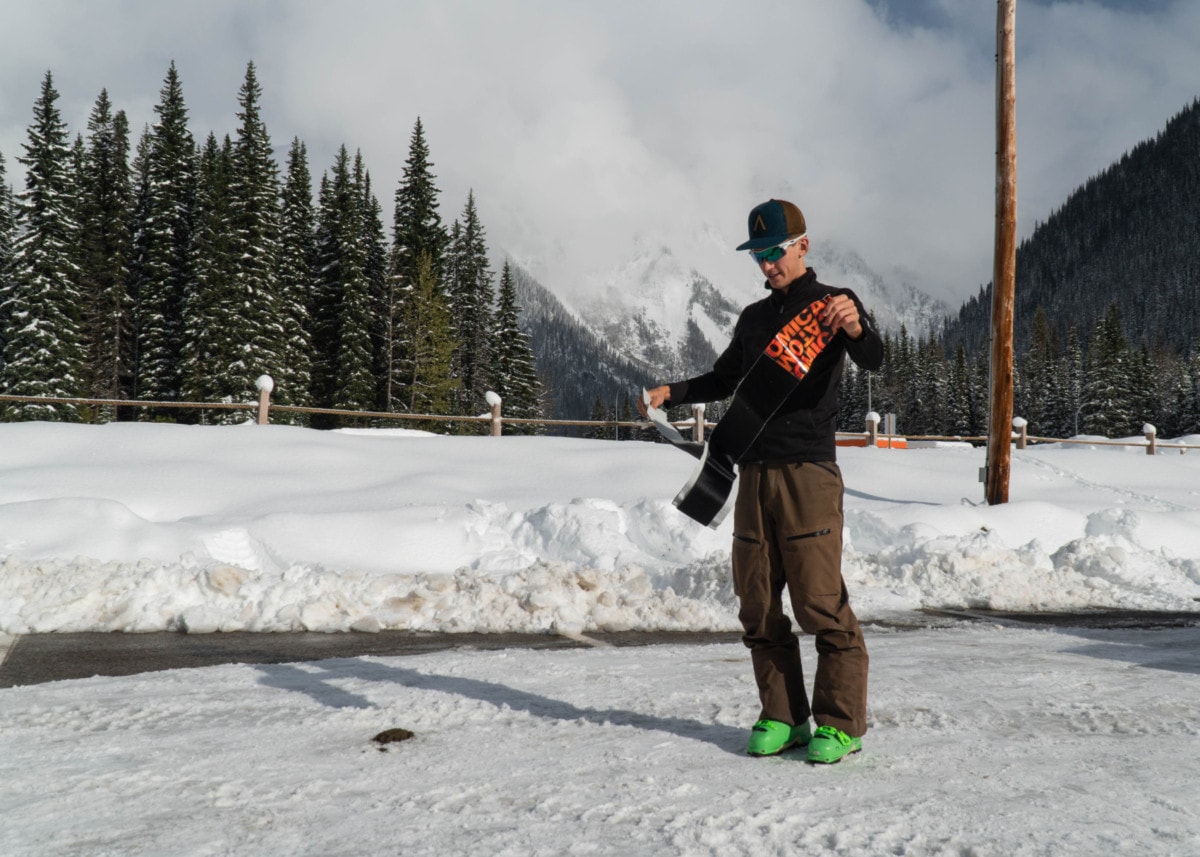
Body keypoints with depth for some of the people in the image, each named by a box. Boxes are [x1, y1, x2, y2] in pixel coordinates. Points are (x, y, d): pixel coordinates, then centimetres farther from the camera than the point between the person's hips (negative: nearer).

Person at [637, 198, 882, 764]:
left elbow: (874, 360, -17)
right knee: (757, 603, 6)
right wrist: (671, 392, 15)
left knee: (820, 601, -8)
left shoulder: (833, 303, 1)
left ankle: (841, 722, 4)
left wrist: (855, 328, -38)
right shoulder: (754, 318, 20)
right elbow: (724, 380, 31)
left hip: (809, 471, -6)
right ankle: (782, 718, 17)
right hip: (754, 472, 6)